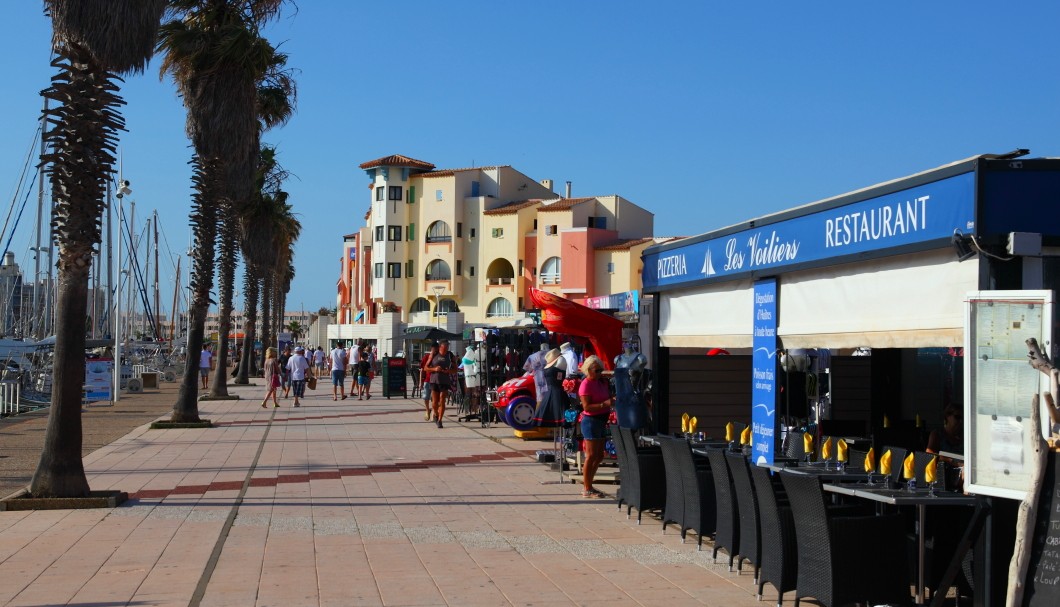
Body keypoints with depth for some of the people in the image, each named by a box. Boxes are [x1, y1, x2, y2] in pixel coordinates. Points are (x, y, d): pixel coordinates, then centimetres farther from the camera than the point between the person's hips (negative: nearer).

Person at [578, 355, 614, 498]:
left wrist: (612, 401, 2)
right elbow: (587, 407, -21)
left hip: (601, 421, 9)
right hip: (591, 421, -9)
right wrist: (605, 404, -29)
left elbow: (608, 396, 23)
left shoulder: (601, 381, 10)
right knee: (591, 456, -5)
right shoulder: (586, 384, -14)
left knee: (599, 456, 13)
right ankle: (587, 489, 1)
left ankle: (587, 485, 23)